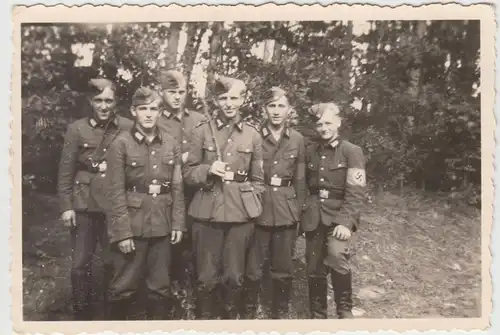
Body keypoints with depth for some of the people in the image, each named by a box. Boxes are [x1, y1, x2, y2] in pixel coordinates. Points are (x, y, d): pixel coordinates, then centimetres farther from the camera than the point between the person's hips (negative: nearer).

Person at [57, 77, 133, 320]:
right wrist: (66, 206, -2)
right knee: (80, 264, 7)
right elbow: (65, 171, 1)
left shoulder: (127, 128, -1)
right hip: (83, 205, 0)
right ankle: (82, 314, 25)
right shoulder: (76, 129, 0)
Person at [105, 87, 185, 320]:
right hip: (131, 225, -3)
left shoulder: (171, 145, 5)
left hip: (162, 225, 3)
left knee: (161, 287, 13)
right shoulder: (121, 145, -6)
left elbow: (177, 188, 7)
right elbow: (116, 192, -9)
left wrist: (178, 223, 3)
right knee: (125, 287, 7)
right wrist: (122, 232, -12)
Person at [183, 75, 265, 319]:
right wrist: (208, 170, -14)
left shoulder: (253, 134, 6)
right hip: (207, 212, -1)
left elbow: (258, 180, 10)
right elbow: (188, 173, 4)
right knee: (206, 278, 5)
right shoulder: (202, 131, 2)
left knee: (235, 277, 8)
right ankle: (205, 317, 26)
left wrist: (253, 209, 3)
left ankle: (234, 317, 29)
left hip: (241, 213, 1)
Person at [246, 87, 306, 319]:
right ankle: (248, 312, 23)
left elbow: (300, 180, 9)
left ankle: (280, 313, 29)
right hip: (257, 209, -2)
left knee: (284, 269, 11)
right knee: (252, 268, 3)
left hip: (286, 212, 2)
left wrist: (298, 210, 7)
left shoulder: (297, 140, 4)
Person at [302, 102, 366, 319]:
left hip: (339, 214, -4)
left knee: (337, 257, -26)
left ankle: (345, 309, -3)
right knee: (314, 269, 7)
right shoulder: (310, 151, 8)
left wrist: (346, 222, -22)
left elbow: (355, 192, -12)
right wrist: (303, 212, 8)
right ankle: (317, 315, 26)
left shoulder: (352, 151, -5)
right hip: (314, 215, 4)